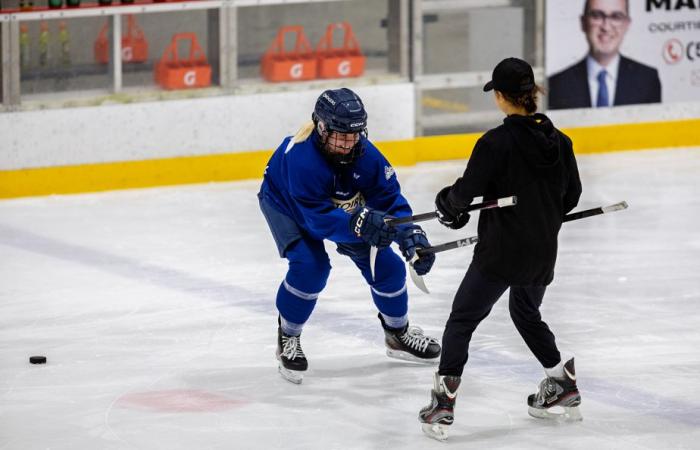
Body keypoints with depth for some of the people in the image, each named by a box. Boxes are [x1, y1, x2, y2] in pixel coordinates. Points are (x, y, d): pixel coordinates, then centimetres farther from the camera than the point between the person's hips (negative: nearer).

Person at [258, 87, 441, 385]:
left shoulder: (365, 155, -28)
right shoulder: (302, 158, -42)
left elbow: (389, 200, -23)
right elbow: (317, 218, -42)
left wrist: (411, 234, -40)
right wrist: (359, 223, -57)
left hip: (343, 204, 5)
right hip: (286, 203, -5)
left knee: (385, 261, -1)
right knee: (310, 264, -28)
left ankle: (398, 333, 25)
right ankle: (288, 338, -4)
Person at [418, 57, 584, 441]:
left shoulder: (496, 142, -18)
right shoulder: (558, 141, 0)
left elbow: (465, 192, -14)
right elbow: (570, 196, 11)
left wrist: (446, 202, 9)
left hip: (501, 252, -6)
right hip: (542, 253, 6)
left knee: (462, 319, 5)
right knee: (527, 314, 30)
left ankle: (443, 402, -2)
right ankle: (563, 385, 33)